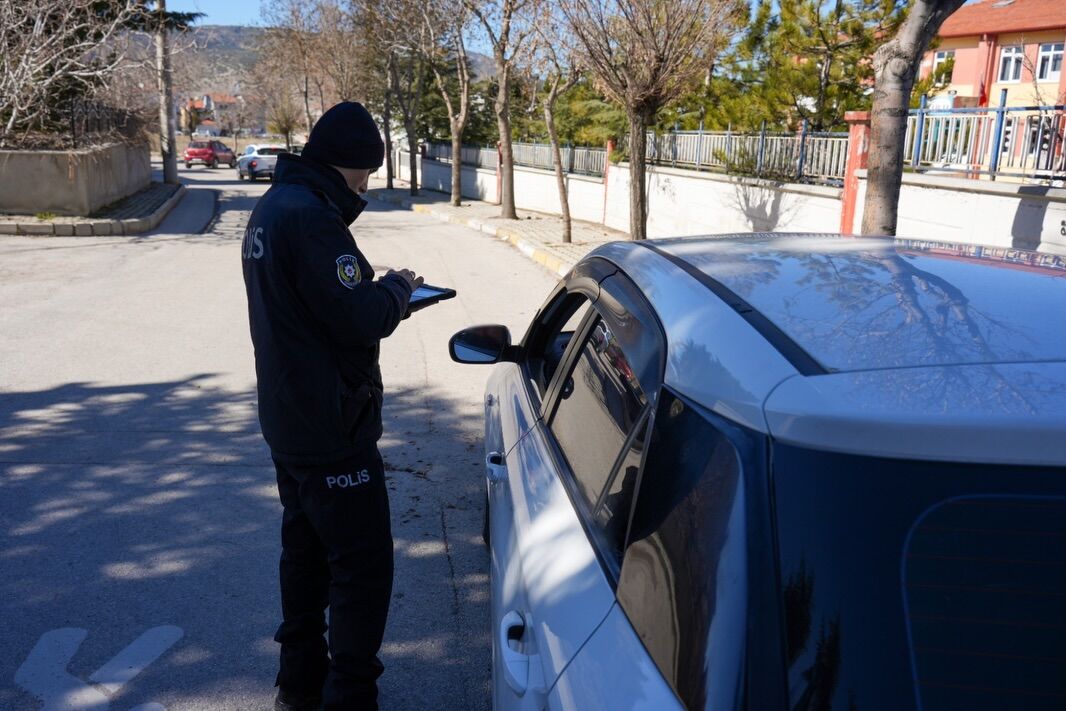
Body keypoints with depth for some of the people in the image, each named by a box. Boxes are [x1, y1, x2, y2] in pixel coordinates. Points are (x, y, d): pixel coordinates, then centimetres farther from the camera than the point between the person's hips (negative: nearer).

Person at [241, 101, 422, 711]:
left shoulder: (274, 205, 10)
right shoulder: (311, 216, -22)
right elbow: (361, 320, -24)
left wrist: (378, 291, 5)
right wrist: (398, 286, -6)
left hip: (288, 419, 11)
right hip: (331, 430, -11)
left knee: (306, 548, 20)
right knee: (364, 567, -1)